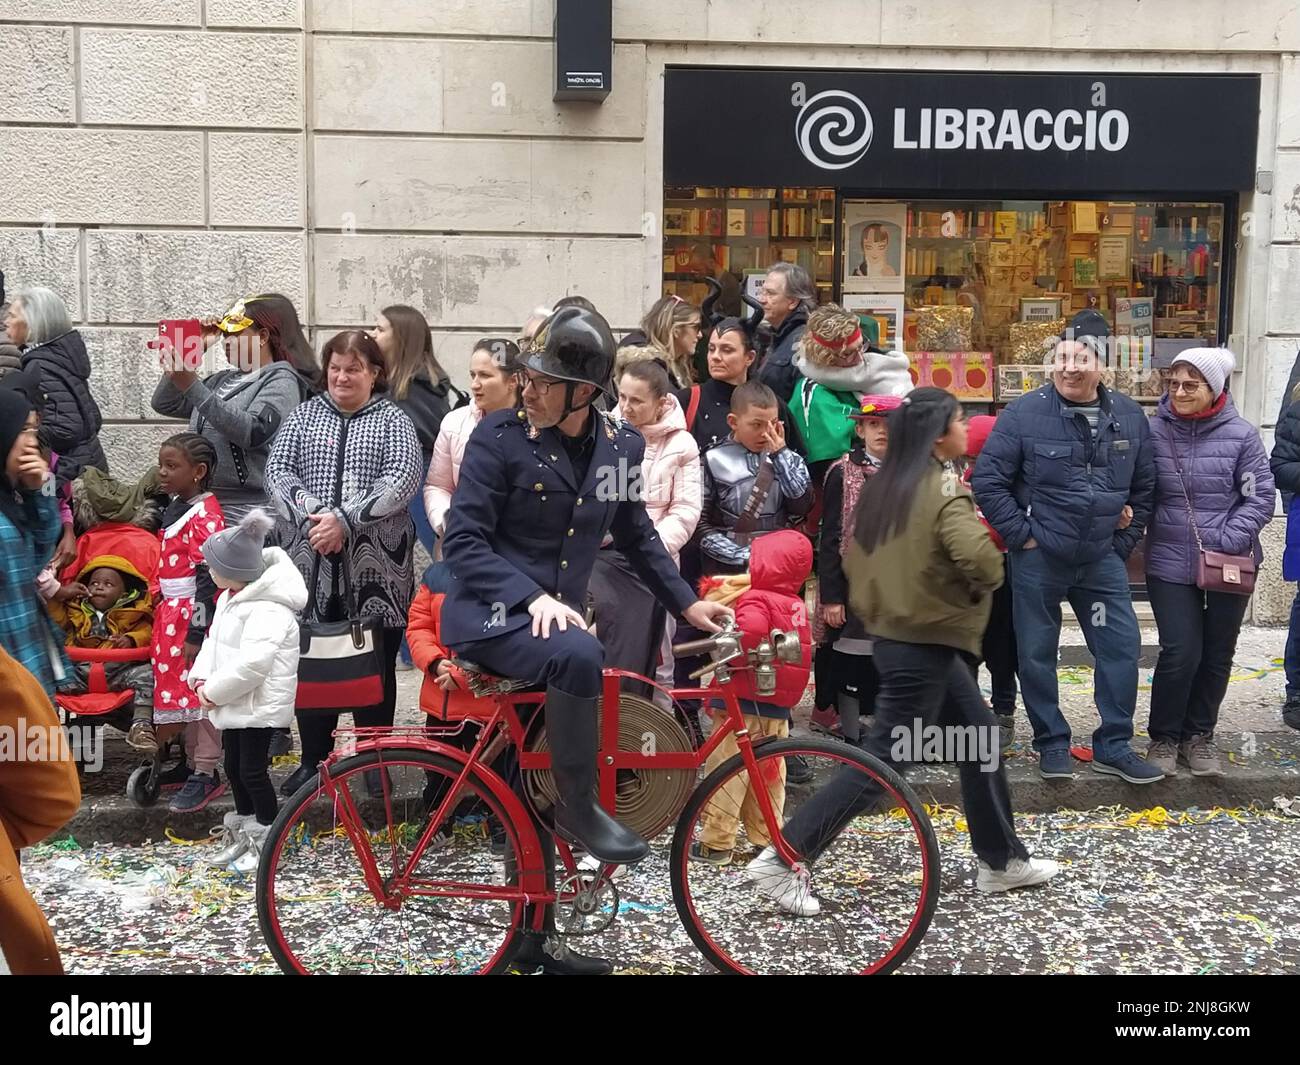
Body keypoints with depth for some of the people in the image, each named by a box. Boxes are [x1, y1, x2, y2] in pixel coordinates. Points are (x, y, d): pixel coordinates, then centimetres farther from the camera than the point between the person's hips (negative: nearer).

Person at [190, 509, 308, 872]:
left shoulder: (268, 609, -26)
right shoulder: (230, 597, 7)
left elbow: (251, 663, -30)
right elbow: (214, 640, 13)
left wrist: (214, 691, -20)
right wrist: (202, 680, -1)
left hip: (259, 704, -10)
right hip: (234, 701, 10)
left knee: (252, 770, -1)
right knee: (233, 766, 19)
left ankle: (266, 839, 14)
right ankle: (242, 831, 35)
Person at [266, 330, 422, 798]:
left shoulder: (393, 419, 5)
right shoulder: (304, 415, 13)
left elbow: (403, 479, -10)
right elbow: (277, 469, 3)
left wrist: (345, 520, -19)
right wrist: (309, 516, -14)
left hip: (376, 563, -2)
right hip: (311, 559, 2)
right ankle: (313, 757, 16)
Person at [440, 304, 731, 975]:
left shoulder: (619, 447, 0)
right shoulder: (499, 435, -13)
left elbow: (636, 536, 15)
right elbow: (464, 542, -16)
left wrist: (686, 601, 9)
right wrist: (533, 597, -28)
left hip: (550, 620, 5)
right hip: (488, 615, -5)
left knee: (531, 790, 9)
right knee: (579, 655, -36)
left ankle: (536, 934, 23)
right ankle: (579, 807, -16)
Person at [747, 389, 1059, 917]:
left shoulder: (884, 485, 8)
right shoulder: (944, 491, -16)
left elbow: (854, 559, 13)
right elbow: (981, 562, -28)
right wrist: (982, 583, -7)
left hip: (895, 633, 9)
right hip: (925, 643, -9)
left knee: (979, 736, 18)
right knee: (882, 760, -4)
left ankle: (1001, 861, 28)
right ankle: (782, 860, -2)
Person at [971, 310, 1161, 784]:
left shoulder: (1129, 417, 2)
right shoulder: (1024, 413, -11)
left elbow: (1144, 485, 14)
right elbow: (987, 480, -10)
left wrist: (1125, 540, 9)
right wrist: (1021, 535, -11)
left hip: (1103, 559, 3)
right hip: (1038, 558, -3)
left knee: (1122, 647, 4)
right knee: (1037, 653, 6)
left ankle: (1114, 746, 17)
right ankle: (1051, 743, 22)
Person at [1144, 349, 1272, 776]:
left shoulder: (1241, 435, -6)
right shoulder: (1153, 432, -3)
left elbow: (1260, 497, -4)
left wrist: (1230, 541, -15)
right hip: (1170, 563, -1)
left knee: (1217, 654, 12)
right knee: (1179, 653, -5)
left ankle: (1199, 735, 29)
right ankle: (1164, 737, 15)